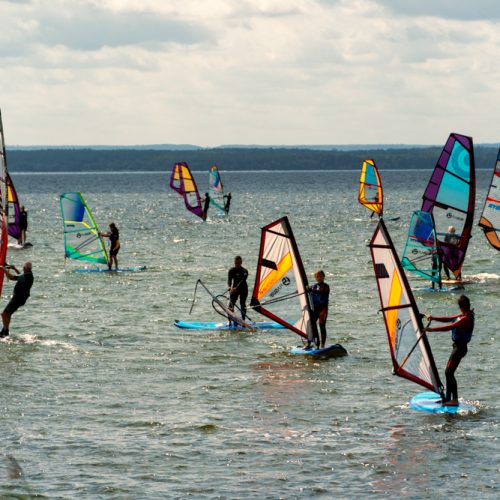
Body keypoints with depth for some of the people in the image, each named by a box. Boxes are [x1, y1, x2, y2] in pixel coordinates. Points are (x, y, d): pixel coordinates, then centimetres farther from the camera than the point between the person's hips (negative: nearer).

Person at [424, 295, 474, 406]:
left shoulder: (465, 319, -21)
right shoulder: (463, 315, 9)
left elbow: (449, 327, -25)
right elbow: (448, 319, 15)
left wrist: (431, 329, -22)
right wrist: (432, 318, 8)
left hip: (460, 347, -10)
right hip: (458, 347, 10)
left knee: (449, 373, -12)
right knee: (448, 372, 13)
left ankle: (455, 400, -13)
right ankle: (448, 398, 19)